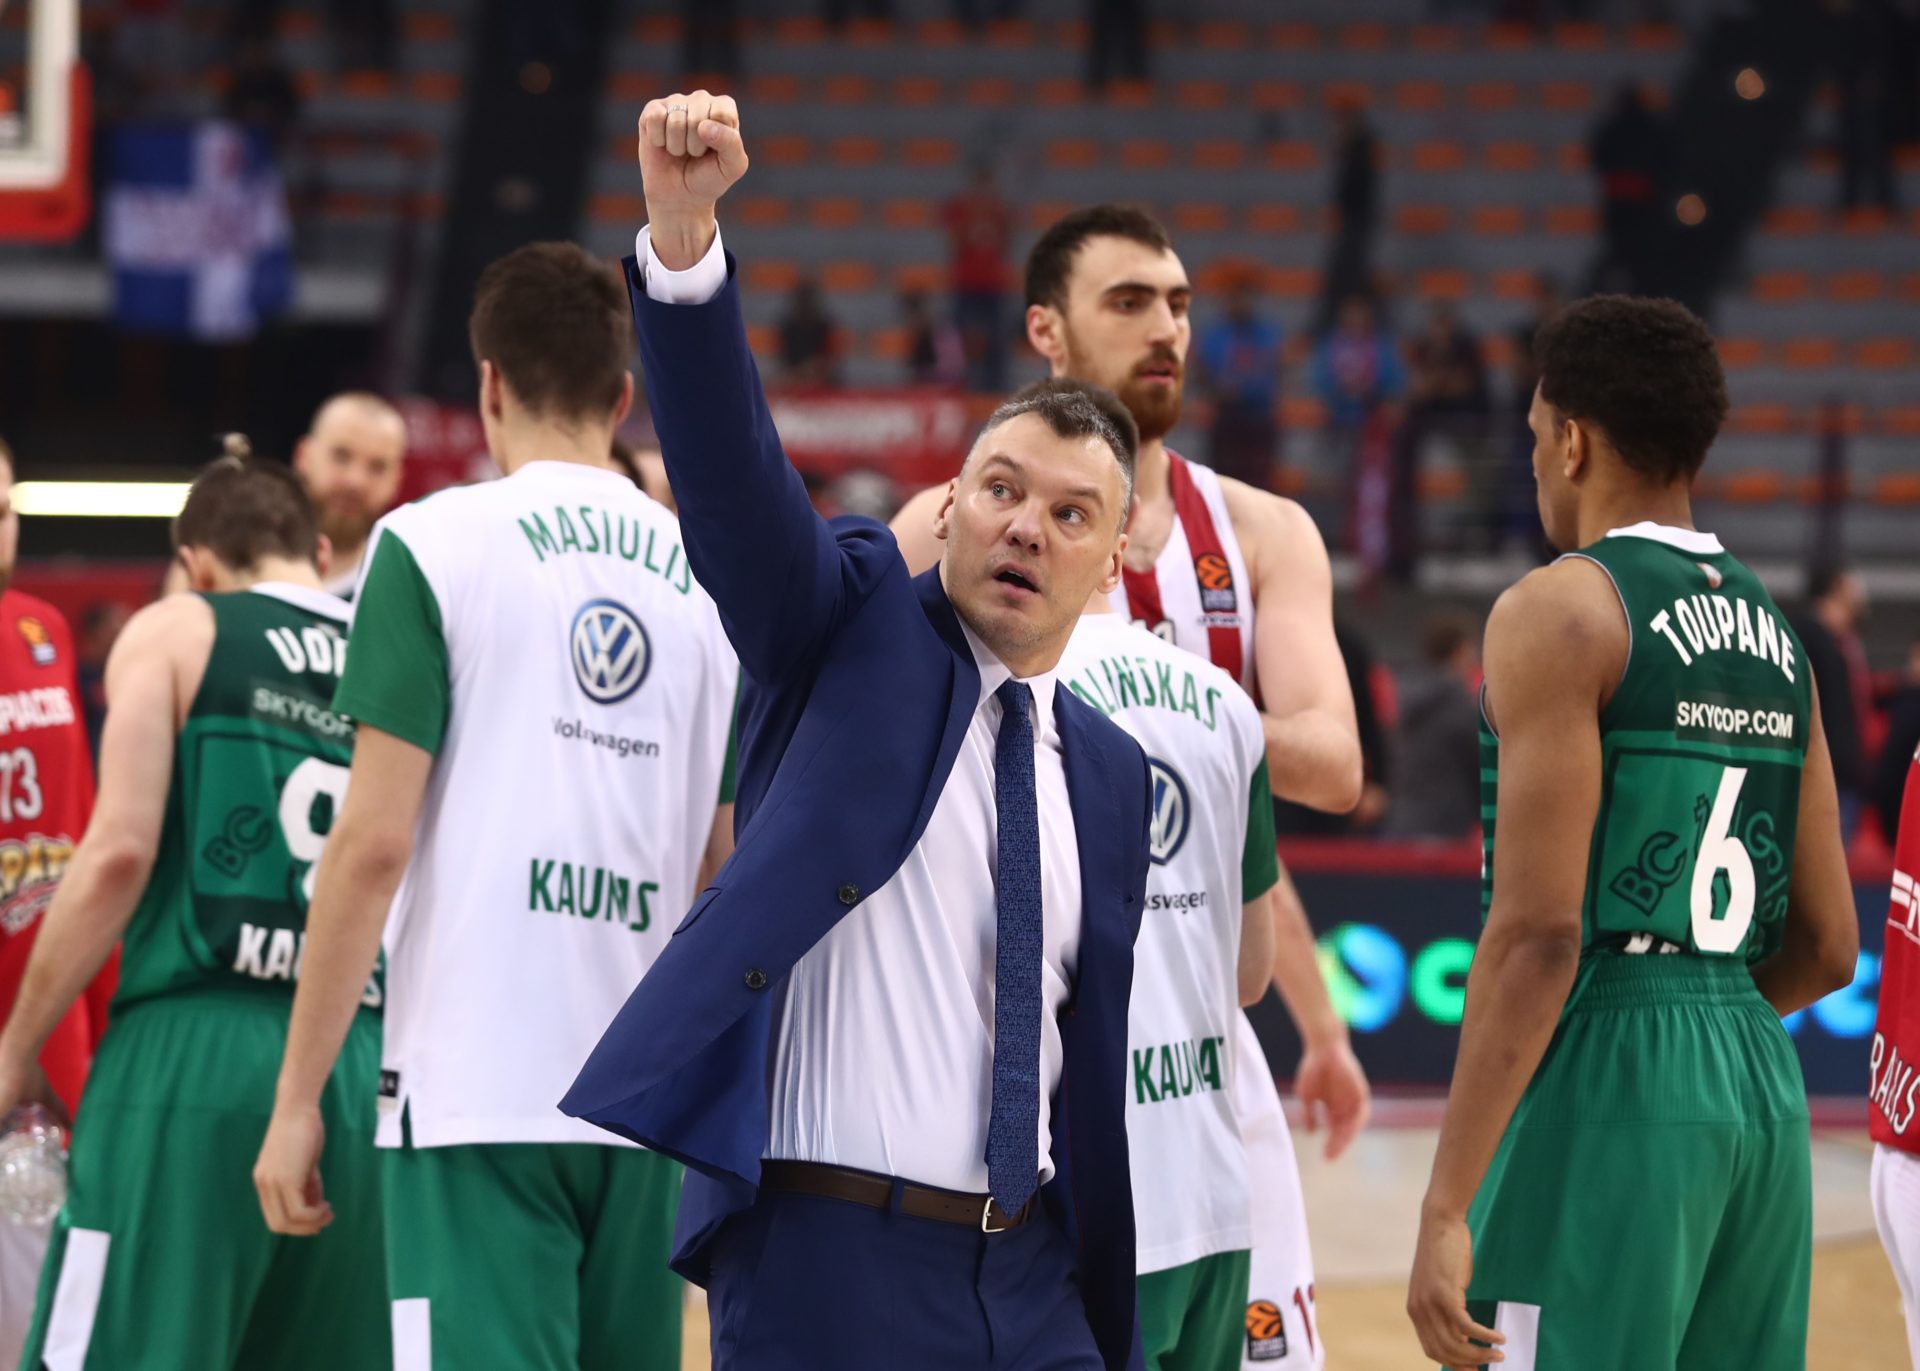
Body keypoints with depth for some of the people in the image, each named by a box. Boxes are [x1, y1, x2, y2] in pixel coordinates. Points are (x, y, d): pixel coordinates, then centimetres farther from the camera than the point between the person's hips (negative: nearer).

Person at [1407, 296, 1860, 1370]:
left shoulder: (1562, 610, -8)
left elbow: (1539, 929, -16)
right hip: (1763, 1089, 8)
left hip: (1601, 1086, -8)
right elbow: (1829, 947, 17)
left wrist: (1448, 1206, -17)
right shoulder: (1775, 635, 15)